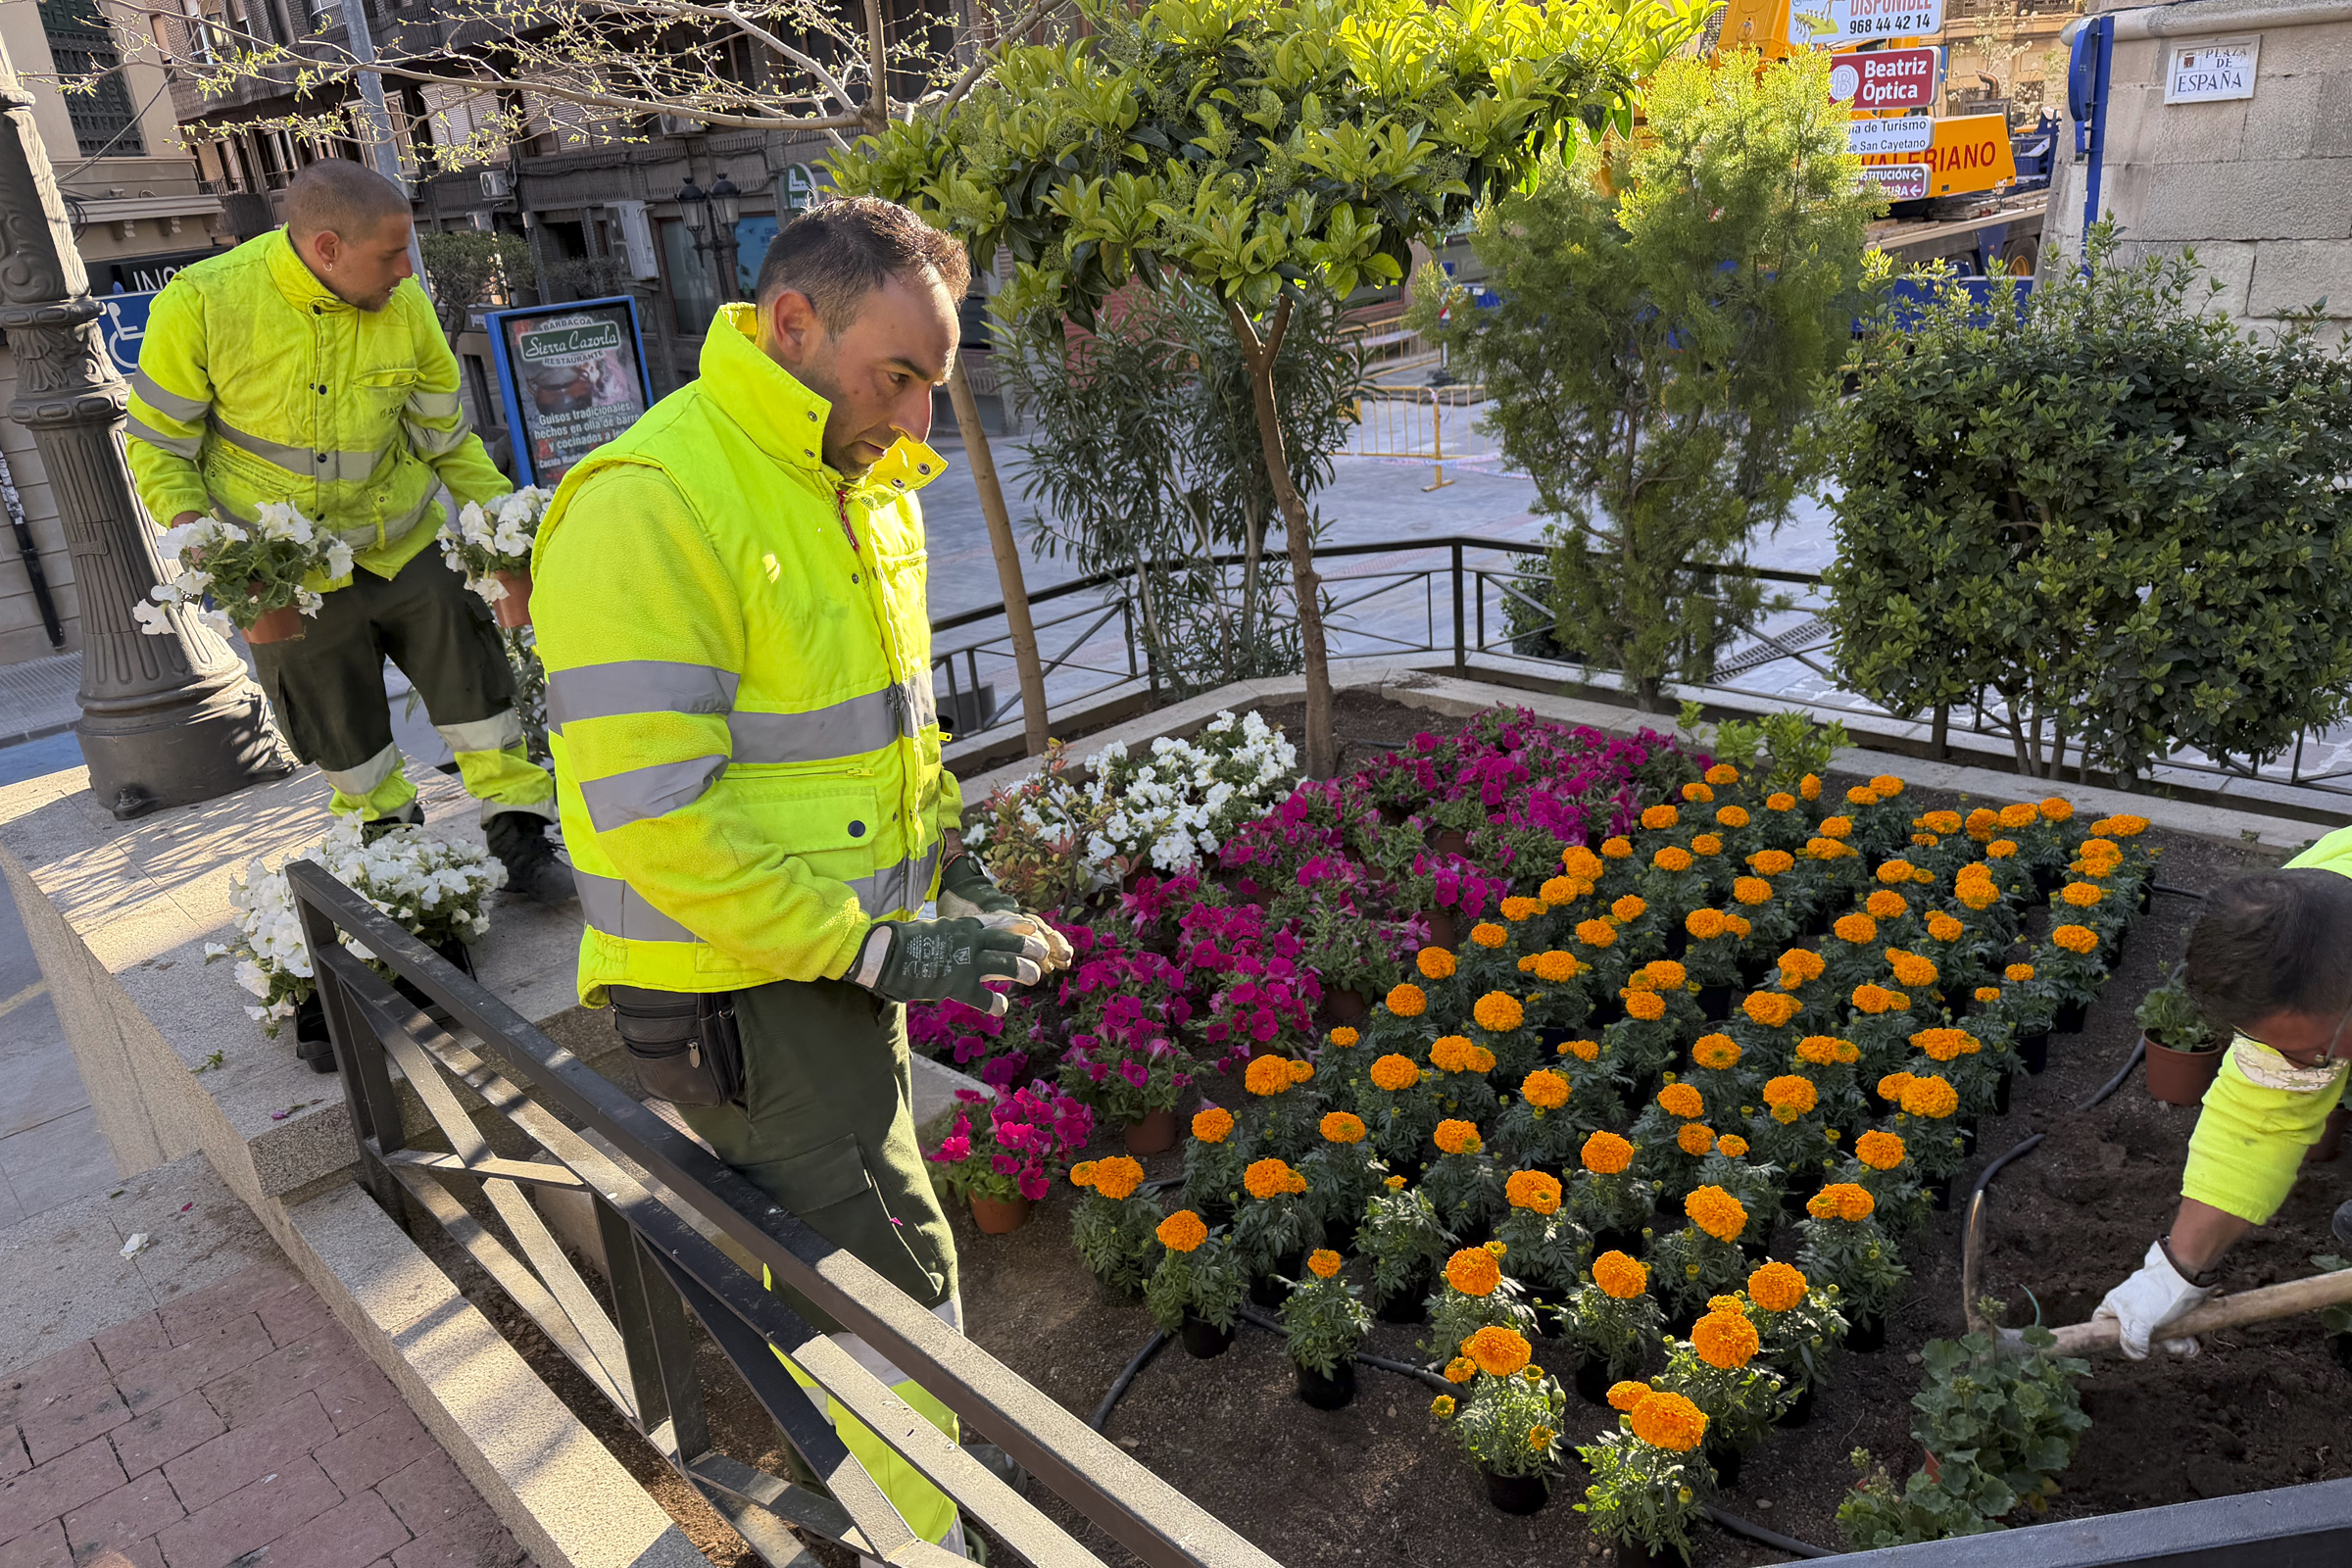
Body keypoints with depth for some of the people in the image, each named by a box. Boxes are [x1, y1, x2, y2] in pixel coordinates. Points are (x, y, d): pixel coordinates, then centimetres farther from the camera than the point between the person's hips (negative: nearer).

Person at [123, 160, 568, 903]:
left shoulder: (404, 306, -9)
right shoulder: (201, 304, -16)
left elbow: (449, 441, 2)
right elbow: (159, 445, -7)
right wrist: (191, 528, -24)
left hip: (404, 544, 2)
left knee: (477, 682, -2)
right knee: (342, 734, 11)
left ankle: (519, 839, 11)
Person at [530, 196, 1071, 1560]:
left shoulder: (861, 487, 6)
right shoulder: (652, 507, -24)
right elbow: (651, 823, -27)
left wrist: (952, 854, 8)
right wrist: (880, 952, -25)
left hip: (843, 943, 9)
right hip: (743, 985, -9)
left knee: (805, 1226, 26)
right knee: (894, 1279, 0)